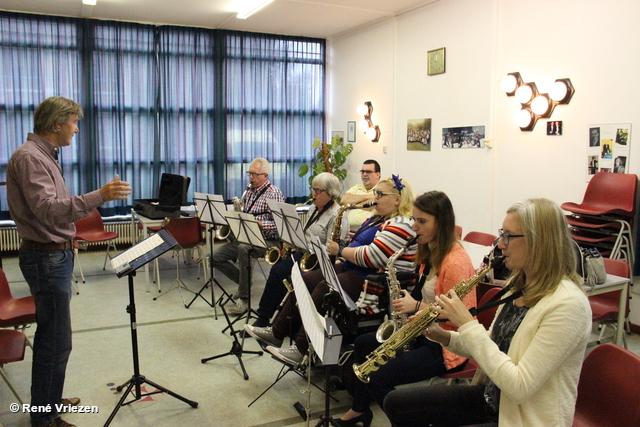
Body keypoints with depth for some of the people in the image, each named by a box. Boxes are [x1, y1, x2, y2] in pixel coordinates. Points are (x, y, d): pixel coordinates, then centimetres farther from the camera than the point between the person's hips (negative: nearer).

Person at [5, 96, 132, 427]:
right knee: (56, 341, -3)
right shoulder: (29, 157, -18)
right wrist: (98, 196, -41)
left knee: (51, 335, 20)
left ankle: (48, 399, 34)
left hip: (54, 254, 11)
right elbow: (46, 210, -32)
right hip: (46, 257, -11)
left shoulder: (43, 155, 13)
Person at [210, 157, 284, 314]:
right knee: (215, 257, -5)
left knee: (243, 248, -39)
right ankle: (244, 282, 11)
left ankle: (244, 298, -28)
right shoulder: (249, 191, 15)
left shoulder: (274, 193, -8)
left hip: (267, 241, -8)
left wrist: (259, 223, -26)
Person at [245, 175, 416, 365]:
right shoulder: (377, 219, 17)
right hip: (353, 269, 11)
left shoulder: (401, 226, -16)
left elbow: (371, 257, -25)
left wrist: (340, 251, -12)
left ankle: (300, 349, -21)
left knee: (324, 288, -28)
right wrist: (341, 256, 6)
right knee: (307, 280, -1)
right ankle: (277, 332, 3)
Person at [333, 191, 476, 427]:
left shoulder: (455, 262, -25)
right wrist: (408, 302, 0)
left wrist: (417, 306, -25)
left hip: (445, 345, -10)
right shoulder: (430, 252, 6)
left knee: (378, 378, -19)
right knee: (363, 343, 14)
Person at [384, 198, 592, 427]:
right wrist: (445, 337, -6)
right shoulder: (518, 284, 2)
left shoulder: (568, 304, -25)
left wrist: (468, 324, -26)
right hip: (492, 397, 8)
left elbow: (519, 387, -28)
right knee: (395, 402, 6)